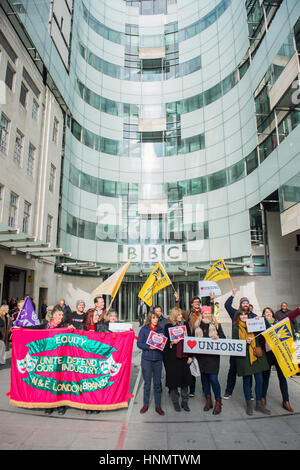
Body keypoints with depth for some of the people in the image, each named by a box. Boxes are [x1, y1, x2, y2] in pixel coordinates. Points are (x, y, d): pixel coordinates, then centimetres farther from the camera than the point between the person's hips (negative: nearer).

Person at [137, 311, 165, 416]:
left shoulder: (160, 329, 8)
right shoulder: (144, 329, 0)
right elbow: (139, 343, -4)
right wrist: (148, 347, -17)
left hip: (158, 359, 2)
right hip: (146, 359, -2)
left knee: (157, 383, 7)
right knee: (147, 382, 7)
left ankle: (158, 406, 18)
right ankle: (145, 405, 22)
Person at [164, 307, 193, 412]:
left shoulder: (185, 324, 7)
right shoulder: (168, 326, 0)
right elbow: (166, 342, 1)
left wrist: (190, 356, 4)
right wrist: (172, 343, -20)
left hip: (184, 356, 3)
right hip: (172, 357, -2)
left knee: (185, 378, 8)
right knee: (174, 379, 4)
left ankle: (185, 402, 23)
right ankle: (175, 402, 21)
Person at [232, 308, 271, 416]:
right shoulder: (236, 328, 2)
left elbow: (261, 337, 9)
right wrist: (245, 342, -17)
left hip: (256, 355, 3)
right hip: (244, 357, -3)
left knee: (259, 379, 5)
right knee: (246, 380, 5)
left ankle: (259, 404, 20)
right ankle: (249, 404, 21)